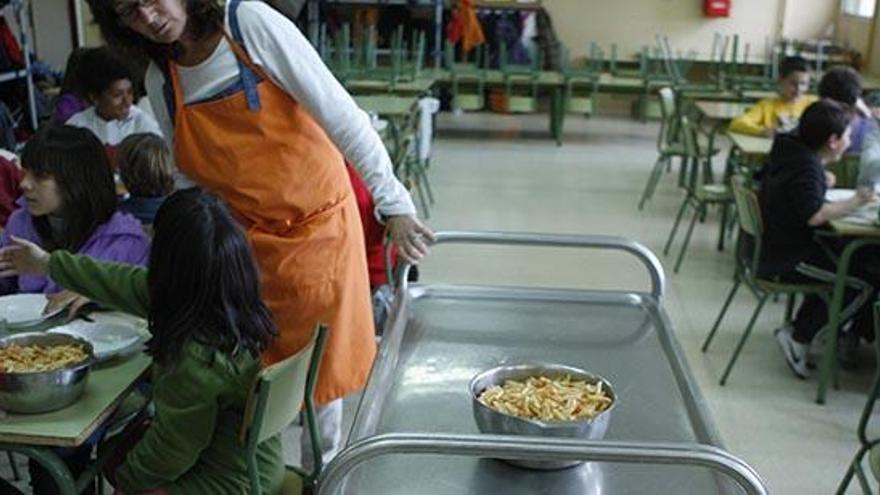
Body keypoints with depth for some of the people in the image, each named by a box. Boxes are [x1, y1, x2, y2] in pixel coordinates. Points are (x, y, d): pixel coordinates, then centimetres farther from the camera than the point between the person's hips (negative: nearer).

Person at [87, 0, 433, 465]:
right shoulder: (158, 80, 0)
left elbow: (341, 115, -20)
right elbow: (192, 178, 8)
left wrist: (393, 203, -25)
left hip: (318, 225, -4)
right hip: (246, 240, 4)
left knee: (319, 364, 6)